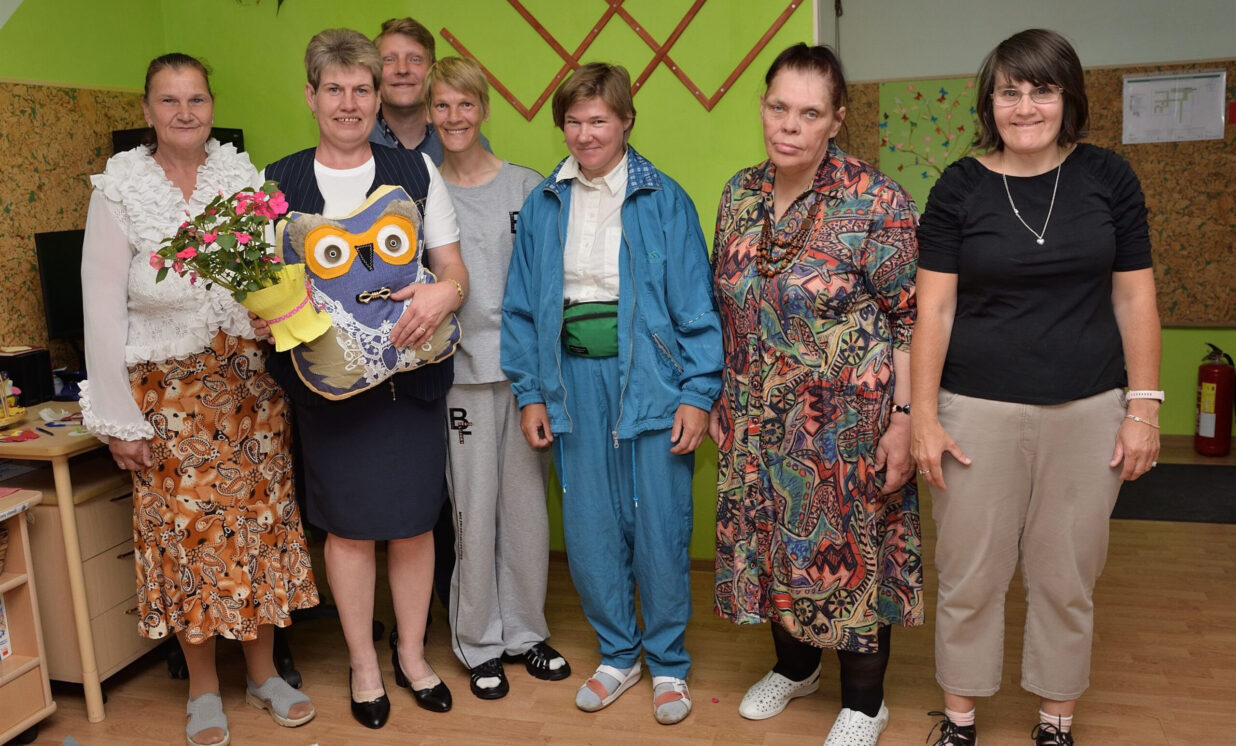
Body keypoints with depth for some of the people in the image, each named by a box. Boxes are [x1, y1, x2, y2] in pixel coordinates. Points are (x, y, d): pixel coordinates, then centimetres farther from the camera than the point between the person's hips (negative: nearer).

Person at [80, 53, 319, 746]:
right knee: (187, 531, 5)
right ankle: (204, 688, 23)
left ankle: (264, 671, 27)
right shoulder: (119, 191, -4)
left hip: (250, 384, 3)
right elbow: (103, 310, -4)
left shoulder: (243, 176, 3)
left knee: (260, 521, 8)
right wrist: (119, 419, -6)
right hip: (171, 394, -2)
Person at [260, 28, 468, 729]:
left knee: (413, 522, 8)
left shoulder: (416, 171, 5)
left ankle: (412, 653, 29)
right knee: (349, 527, 8)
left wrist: (445, 292, -17)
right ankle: (363, 663, 27)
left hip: (412, 368, 1)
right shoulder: (279, 183, 4)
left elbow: (455, 271, 6)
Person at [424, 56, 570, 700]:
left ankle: (524, 631, 25)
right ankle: (479, 643, 19)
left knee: (526, 499, 8)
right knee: (474, 505, 2)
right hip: (463, 365, -1)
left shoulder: (525, 186, 5)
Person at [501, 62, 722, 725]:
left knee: (659, 527, 3)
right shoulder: (542, 205, 8)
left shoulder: (663, 199, -1)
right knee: (588, 528, 9)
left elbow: (695, 303, -3)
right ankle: (617, 654, 29)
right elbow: (522, 305, 10)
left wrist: (698, 393, -9)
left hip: (649, 375, -3)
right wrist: (529, 392, 5)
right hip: (574, 378, 3)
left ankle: (667, 664, 23)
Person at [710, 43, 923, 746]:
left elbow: (910, 319, -12)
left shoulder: (877, 201, -13)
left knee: (852, 548, 6)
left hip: (849, 419, -5)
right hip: (760, 418, 5)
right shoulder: (740, 193, 4)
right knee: (773, 539, 17)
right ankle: (796, 666, 42)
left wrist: (903, 419, -15)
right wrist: (720, 398, 12)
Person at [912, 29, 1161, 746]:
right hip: (978, 412, -1)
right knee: (971, 575, 8)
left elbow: (1135, 299, 4)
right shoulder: (960, 188, -2)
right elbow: (934, 309, -3)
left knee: (1068, 579, 12)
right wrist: (924, 416, -7)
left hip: (1087, 414, 1)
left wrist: (1145, 406, 0)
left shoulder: (1108, 177, 2)